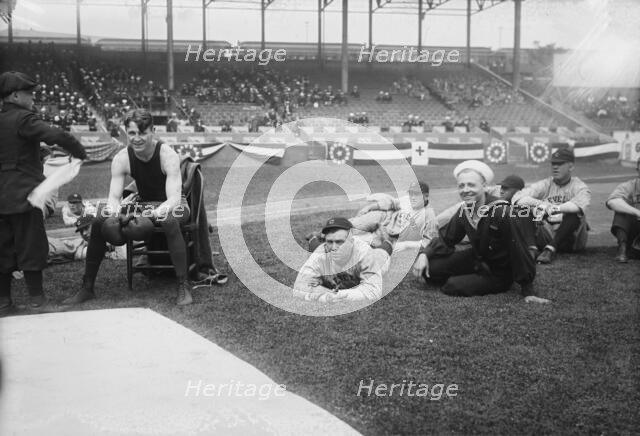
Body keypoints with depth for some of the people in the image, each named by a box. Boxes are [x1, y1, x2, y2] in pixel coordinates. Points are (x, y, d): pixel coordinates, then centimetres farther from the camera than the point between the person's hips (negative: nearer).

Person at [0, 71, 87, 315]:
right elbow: (58, 137, -25)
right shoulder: (23, 119, -13)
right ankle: (36, 300, 6)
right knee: (31, 246, 0)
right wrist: (81, 155, -12)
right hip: (23, 196, -7)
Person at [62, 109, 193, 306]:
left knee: (169, 221, -41)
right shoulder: (122, 159, -11)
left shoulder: (167, 155, -23)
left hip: (173, 206, -5)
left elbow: (174, 197, -31)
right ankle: (87, 287, -2)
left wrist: (162, 210, -52)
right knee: (99, 222, -14)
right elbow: (114, 196, -15)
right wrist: (112, 208, -39)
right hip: (144, 206, 5)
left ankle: (183, 286, -32)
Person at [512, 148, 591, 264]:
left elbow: (579, 206, -26)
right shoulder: (544, 185, 9)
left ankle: (550, 249, -32)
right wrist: (540, 203, -26)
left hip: (571, 240, -2)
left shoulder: (580, 187, 0)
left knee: (573, 215, -33)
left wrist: (555, 208, -40)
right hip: (547, 236, 2)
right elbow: (517, 198, -9)